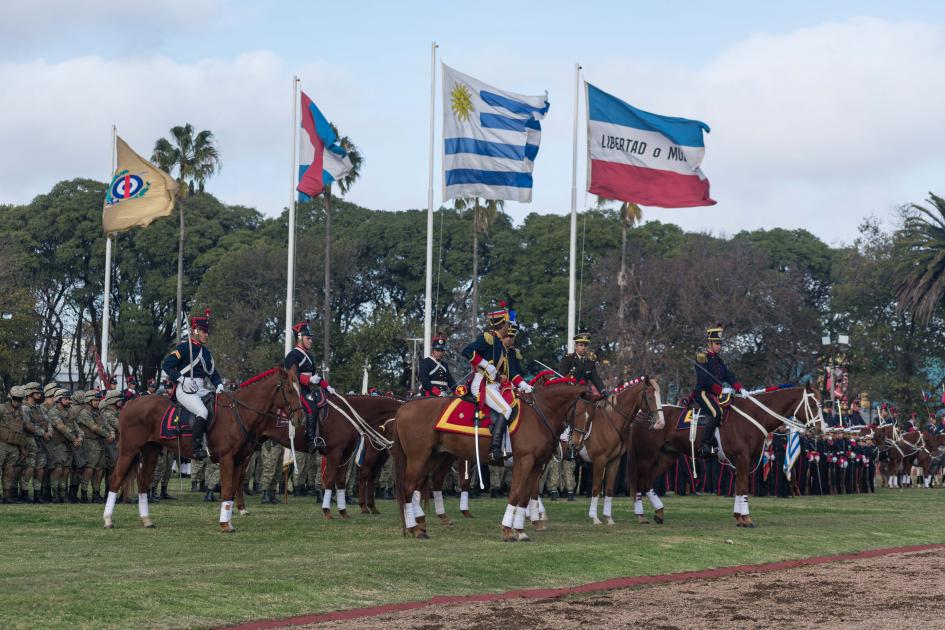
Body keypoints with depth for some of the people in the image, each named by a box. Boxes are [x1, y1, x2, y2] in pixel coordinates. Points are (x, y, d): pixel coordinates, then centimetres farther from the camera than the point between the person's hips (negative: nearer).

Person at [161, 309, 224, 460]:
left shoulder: (205, 351, 19)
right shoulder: (184, 347, -4)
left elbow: (213, 373, 22)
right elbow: (166, 365, -9)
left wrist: (219, 385, 1)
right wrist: (183, 380, -18)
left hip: (202, 389, 8)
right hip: (186, 390, -8)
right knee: (203, 412, -31)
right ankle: (197, 449, -30)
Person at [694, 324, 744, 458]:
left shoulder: (718, 359, 20)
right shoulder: (702, 357, -5)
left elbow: (729, 375, 11)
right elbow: (704, 379, -17)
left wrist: (740, 388, -5)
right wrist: (720, 390, -23)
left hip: (716, 394, 9)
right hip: (703, 392, -9)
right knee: (716, 413, -29)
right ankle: (705, 445, -31)